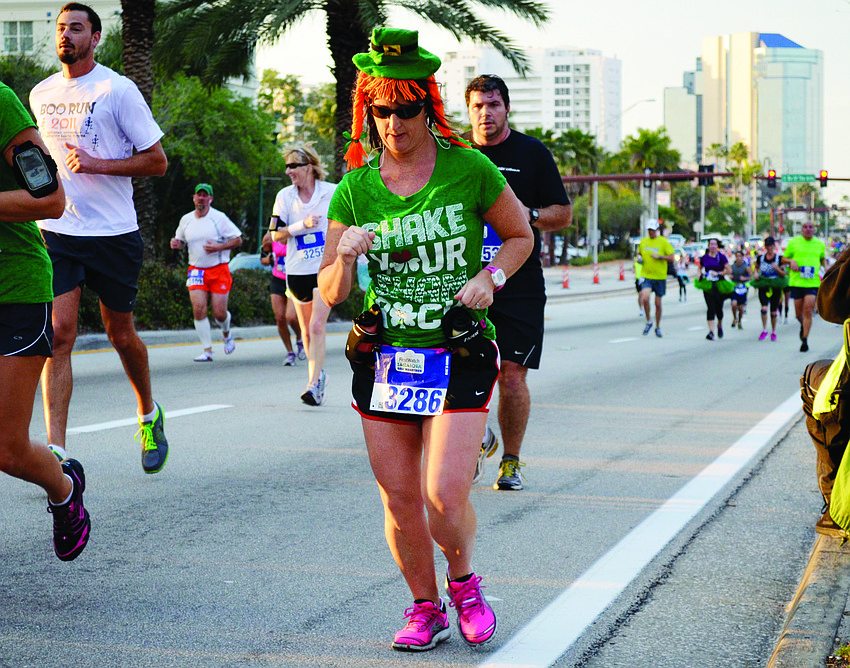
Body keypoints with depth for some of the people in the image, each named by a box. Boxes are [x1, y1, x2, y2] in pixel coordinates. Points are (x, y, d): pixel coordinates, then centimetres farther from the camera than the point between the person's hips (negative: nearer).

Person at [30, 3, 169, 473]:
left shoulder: (118, 90, -5)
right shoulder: (40, 95, 10)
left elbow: (157, 161, -6)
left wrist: (98, 165, -17)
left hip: (114, 234, -3)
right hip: (57, 232, 3)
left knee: (121, 334, 10)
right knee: (59, 333, -10)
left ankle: (149, 416, 37)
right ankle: (55, 453, -14)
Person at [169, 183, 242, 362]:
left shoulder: (219, 218, -6)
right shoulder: (186, 220, 7)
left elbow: (238, 240, -4)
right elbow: (181, 240, 22)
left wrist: (218, 247, -17)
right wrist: (176, 243, -2)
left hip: (219, 270, -3)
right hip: (196, 270, 3)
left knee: (219, 313, -4)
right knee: (198, 309, -13)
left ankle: (226, 334, 32)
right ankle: (207, 350, -5)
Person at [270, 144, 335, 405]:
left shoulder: (332, 192, -2)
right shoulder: (285, 196, 2)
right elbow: (277, 234, -2)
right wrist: (303, 224, -14)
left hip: (326, 269, -3)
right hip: (297, 270, 3)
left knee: (317, 327, -15)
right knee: (306, 330, 11)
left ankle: (313, 384, -17)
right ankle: (318, 374, 31)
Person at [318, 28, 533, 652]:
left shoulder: (470, 170, -4)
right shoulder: (354, 190, 1)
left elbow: (520, 235, 11)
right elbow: (331, 294, 4)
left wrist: (489, 278, -7)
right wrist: (345, 256, -17)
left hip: (460, 356, -3)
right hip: (383, 358, 3)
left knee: (445, 496, -10)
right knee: (399, 497, 5)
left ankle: (463, 580, 21)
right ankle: (426, 609, 25)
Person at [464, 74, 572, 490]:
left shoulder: (532, 154, 5)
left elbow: (563, 214, 7)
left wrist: (530, 215, -12)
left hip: (519, 285, -1)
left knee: (512, 377, -3)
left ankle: (511, 460, 14)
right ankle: (481, 438, 19)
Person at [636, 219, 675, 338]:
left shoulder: (663, 242, -3)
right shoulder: (643, 241, 8)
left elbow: (672, 258, -5)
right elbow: (640, 253, 24)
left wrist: (660, 256, -20)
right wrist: (639, 258, 1)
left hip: (660, 277, -2)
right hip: (646, 276, 2)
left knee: (658, 304, 6)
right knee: (645, 298, -21)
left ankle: (657, 327, 24)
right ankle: (648, 322, 1)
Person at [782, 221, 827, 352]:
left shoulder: (820, 244, 10)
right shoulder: (794, 242, 5)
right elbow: (783, 259, 12)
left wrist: (825, 267, 8)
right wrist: (791, 261, -9)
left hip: (813, 282, 0)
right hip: (796, 282, 0)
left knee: (808, 311, -11)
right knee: (798, 314, 6)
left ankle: (804, 340, -4)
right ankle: (803, 326, 40)